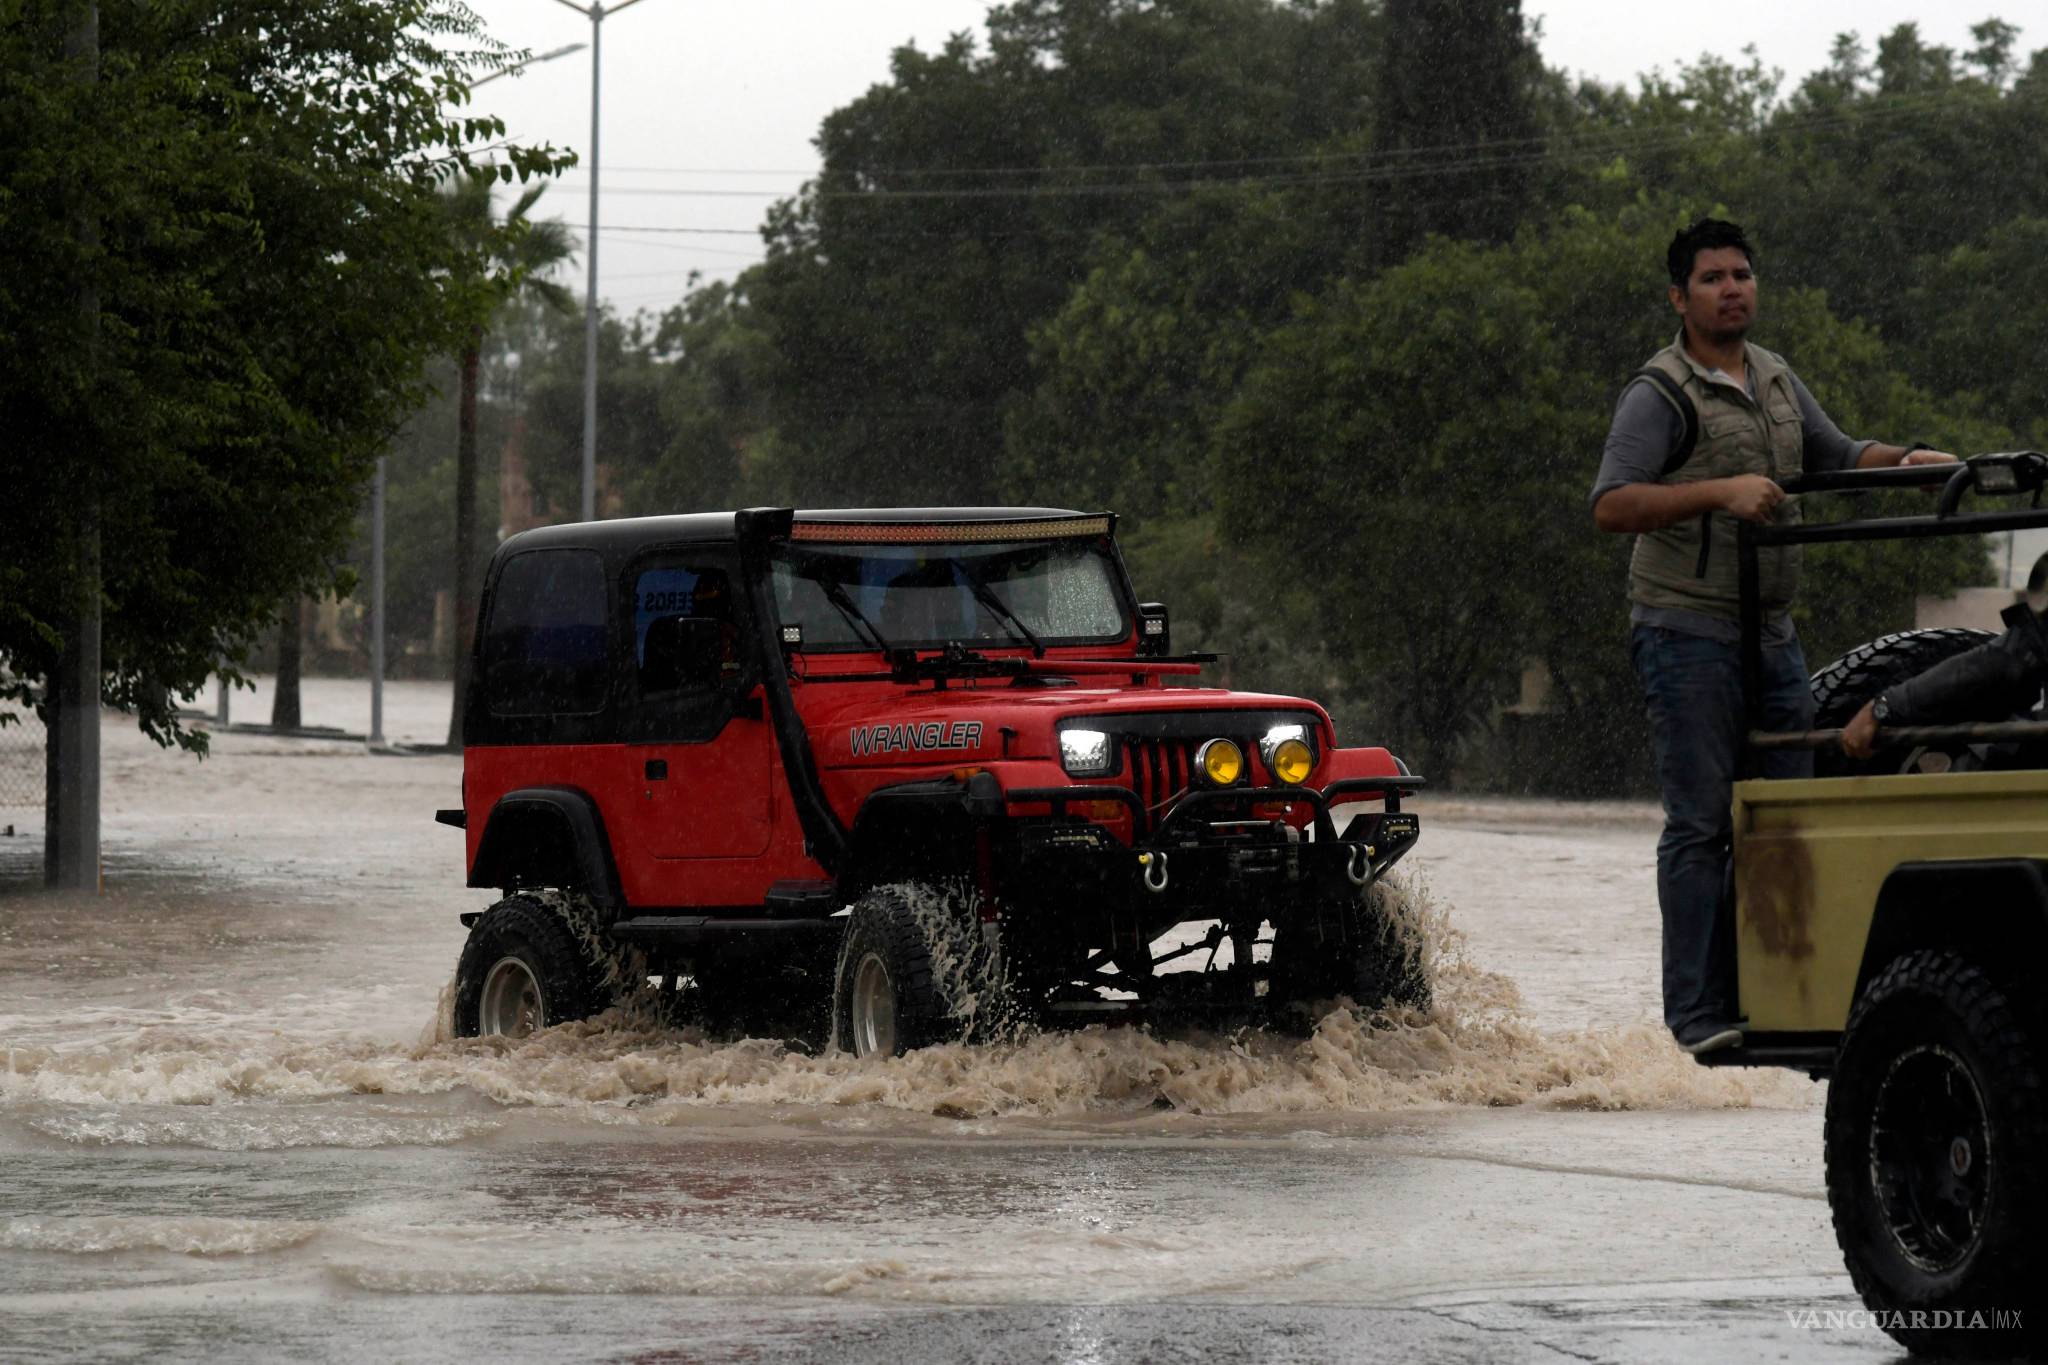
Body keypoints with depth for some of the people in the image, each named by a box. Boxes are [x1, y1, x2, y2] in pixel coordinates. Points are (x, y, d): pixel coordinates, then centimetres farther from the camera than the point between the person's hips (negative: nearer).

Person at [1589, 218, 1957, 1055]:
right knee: (1701, 822, -9)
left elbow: (1837, 457, 29)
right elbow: (1612, 505, -19)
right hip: (1686, 631, -7)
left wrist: (1906, 460, 9)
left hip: (1770, 631, 7)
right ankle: (1698, 1011, -8)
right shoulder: (1661, 395, -8)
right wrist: (1721, 492, -28)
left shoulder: (1776, 381, 16)